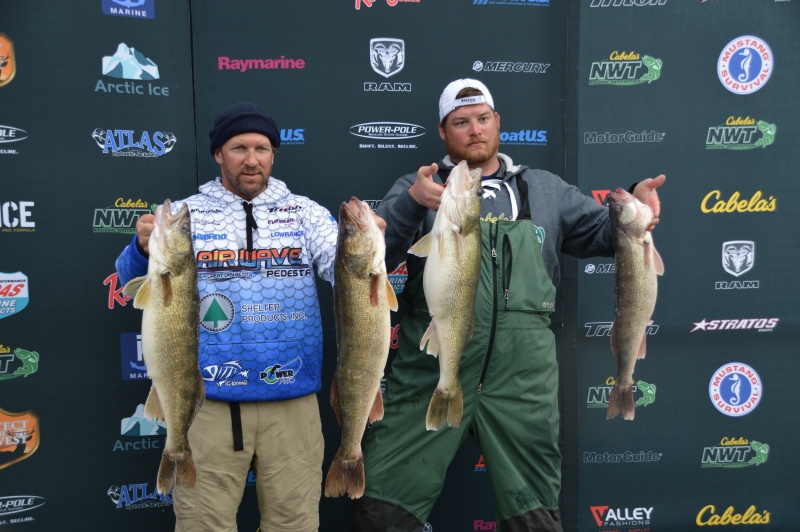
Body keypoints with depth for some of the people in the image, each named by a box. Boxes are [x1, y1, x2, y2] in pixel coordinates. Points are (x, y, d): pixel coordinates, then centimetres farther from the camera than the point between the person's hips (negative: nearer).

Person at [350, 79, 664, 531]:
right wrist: (411, 203, -22)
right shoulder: (418, 188, 9)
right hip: (432, 369, -1)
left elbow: (602, 232, 16)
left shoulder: (544, 189, 16)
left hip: (522, 374, 2)